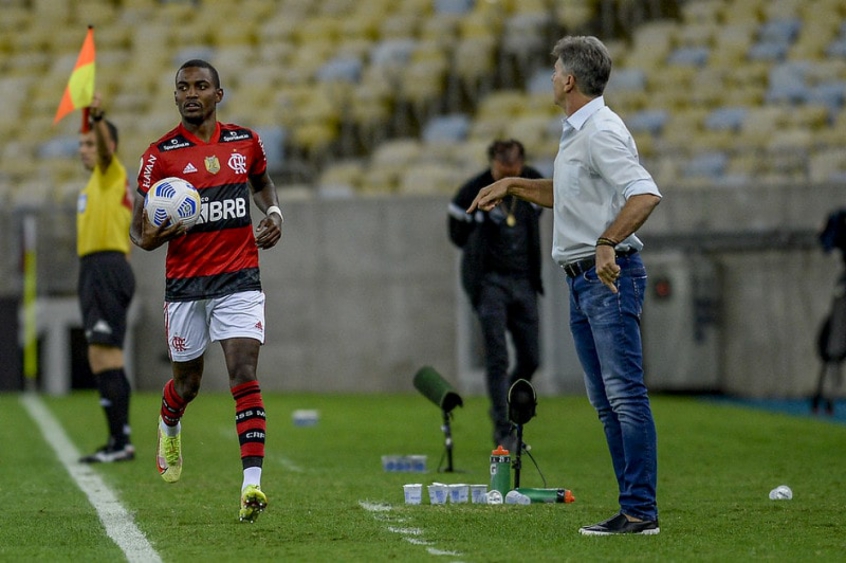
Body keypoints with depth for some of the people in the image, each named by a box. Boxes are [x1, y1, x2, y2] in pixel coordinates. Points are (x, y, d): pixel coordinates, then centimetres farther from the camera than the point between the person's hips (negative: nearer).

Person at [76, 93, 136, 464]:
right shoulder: (94, 184, 22)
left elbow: (107, 145, -27)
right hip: (92, 270, 10)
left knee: (104, 356, -15)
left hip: (107, 268, -10)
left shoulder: (113, 173, -5)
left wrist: (98, 117, -47)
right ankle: (119, 442, 14)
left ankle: (120, 442, -19)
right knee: (101, 360, 10)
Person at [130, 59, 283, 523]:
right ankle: (169, 428, 50)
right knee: (187, 383, 13)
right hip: (185, 283, 0)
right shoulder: (161, 154, -4)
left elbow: (262, 181, 27)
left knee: (244, 376, -15)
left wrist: (273, 214, 6)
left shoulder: (245, 141, 4)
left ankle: (252, 484, -22)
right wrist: (154, 235, -25)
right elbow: (139, 233, -1)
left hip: (240, 279, 0)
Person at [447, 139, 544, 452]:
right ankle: (504, 432, -12)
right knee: (497, 358, -13)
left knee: (530, 359, 5)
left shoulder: (535, 184, 0)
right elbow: (458, 236, 1)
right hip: (489, 281, -5)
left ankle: (502, 413, 28)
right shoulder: (471, 193, -13)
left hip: (524, 282, 5)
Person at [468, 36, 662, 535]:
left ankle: (641, 511, -15)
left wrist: (608, 243, -35)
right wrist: (511, 186, 32)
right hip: (583, 279, 11)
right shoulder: (577, 133, 19)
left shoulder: (602, 132, -14)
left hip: (610, 275, -11)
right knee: (606, 401, 9)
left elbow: (645, 194, -28)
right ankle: (635, 506, 10)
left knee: (626, 394, -13)